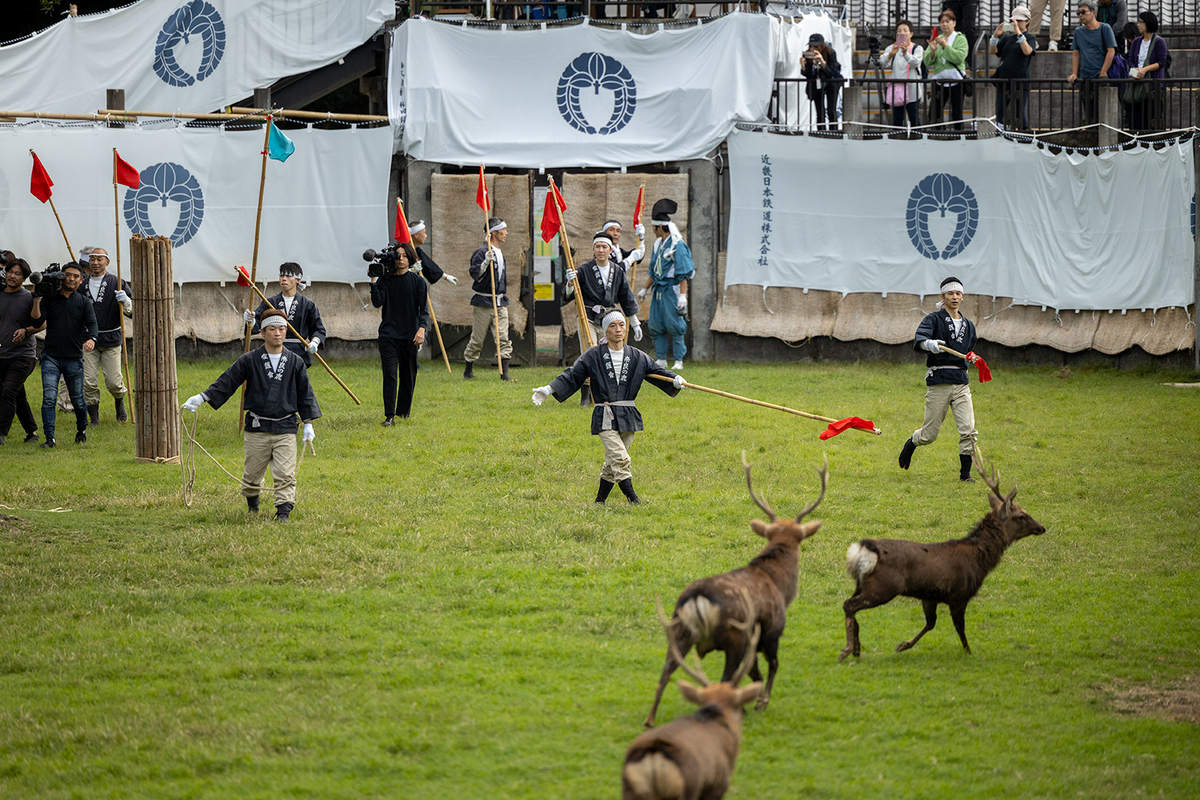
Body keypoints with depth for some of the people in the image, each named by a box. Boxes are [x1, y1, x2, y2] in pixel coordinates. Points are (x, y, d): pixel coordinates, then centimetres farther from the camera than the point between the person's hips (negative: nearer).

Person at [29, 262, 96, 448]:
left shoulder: (84, 302, 6)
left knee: (77, 399, 10)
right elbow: (37, 321, -5)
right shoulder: (49, 300, 5)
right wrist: (36, 300, -16)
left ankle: (82, 429, 36)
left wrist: (91, 339, -29)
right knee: (49, 398, -12)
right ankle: (49, 438, -11)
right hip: (51, 357, 0)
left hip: (74, 358, 1)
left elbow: (91, 323, -7)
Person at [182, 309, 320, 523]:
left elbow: (305, 394, 10)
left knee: (285, 473, -11)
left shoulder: (295, 363, 5)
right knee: (253, 471, 10)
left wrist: (308, 423, 5)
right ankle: (252, 499, 37)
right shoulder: (249, 361, 0)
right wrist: (201, 398, -8)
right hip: (256, 428, 0)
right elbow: (226, 382, 0)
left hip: (285, 428, 0)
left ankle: (283, 509, -8)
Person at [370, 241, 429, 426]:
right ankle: (389, 416, -11)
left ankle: (404, 411, 23)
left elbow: (424, 310, 0)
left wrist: (422, 328, -14)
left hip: (410, 335, 0)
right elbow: (377, 302, -5)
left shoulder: (418, 282, 3)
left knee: (408, 375, 7)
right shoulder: (385, 280, 6)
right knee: (390, 374, -10)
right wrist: (373, 282, -11)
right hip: (388, 334, 0)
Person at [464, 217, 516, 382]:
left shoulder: (500, 254, 14)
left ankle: (504, 373, -9)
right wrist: (485, 262, -33)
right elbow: (475, 274, -18)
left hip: (500, 302, 7)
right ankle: (468, 370, 20)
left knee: (504, 339, -6)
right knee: (477, 339, 3)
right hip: (483, 303, -7)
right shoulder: (482, 252, -11)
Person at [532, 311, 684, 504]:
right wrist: (548, 390, -4)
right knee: (619, 458, -18)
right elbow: (571, 376, 5)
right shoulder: (593, 356, 3)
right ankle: (632, 499, -20)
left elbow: (657, 372, 7)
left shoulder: (637, 357, 10)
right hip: (605, 417, -3)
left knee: (613, 463, 6)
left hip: (628, 416, 3)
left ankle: (600, 500, 20)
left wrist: (675, 380, -12)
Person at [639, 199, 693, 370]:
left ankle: (679, 361, -1)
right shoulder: (658, 245, 14)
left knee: (674, 326, -7)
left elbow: (683, 273, -15)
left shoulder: (678, 245, -12)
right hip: (659, 290, 8)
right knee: (656, 325, 7)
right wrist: (644, 289, 23)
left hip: (672, 290, -8)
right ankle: (661, 359, 15)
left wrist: (682, 295, -20)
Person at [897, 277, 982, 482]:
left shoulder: (968, 326, 17)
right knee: (929, 434, 2)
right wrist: (929, 344, -42)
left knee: (969, 430, -11)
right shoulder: (933, 319, -1)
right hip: (938, 382, -4)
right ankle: (911, 444, 36)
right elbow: (919, 340, -22)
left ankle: (965, 473, -2)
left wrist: (972, 358, 13)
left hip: (961, 383, 4)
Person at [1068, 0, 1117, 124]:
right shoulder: (1079, 31, 13)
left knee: (1100, 113, -11)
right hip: (1084, 79, 5)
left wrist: (1102, 73, -10)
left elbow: (1111, 51, -4)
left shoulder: (1104, 29, -1)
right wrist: (1074, 74, 3)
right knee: (1087, 113, 4)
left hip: (1100, 78, -5)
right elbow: (1075, 54, 14)